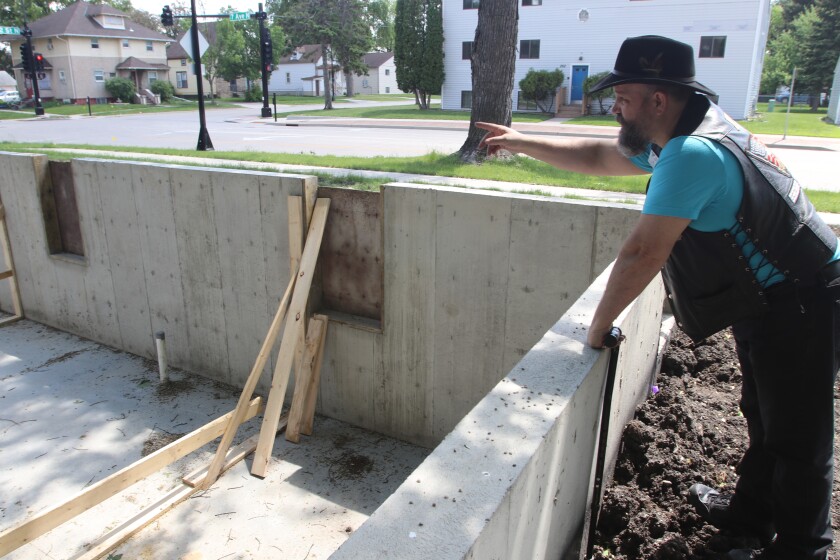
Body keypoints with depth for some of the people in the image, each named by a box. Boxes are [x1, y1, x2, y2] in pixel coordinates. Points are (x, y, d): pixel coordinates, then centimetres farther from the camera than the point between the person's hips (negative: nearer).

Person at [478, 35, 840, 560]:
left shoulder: (691, 154, -30)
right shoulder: (676, 140, 3)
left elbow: (642, 253, -30)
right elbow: (598, 156, 14)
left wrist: (599, 324, -17)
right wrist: (521, 142, 15)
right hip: (767, 301, 11)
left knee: (797, 437, 6)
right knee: (764, 418, 24)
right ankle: (751, 513, 44)